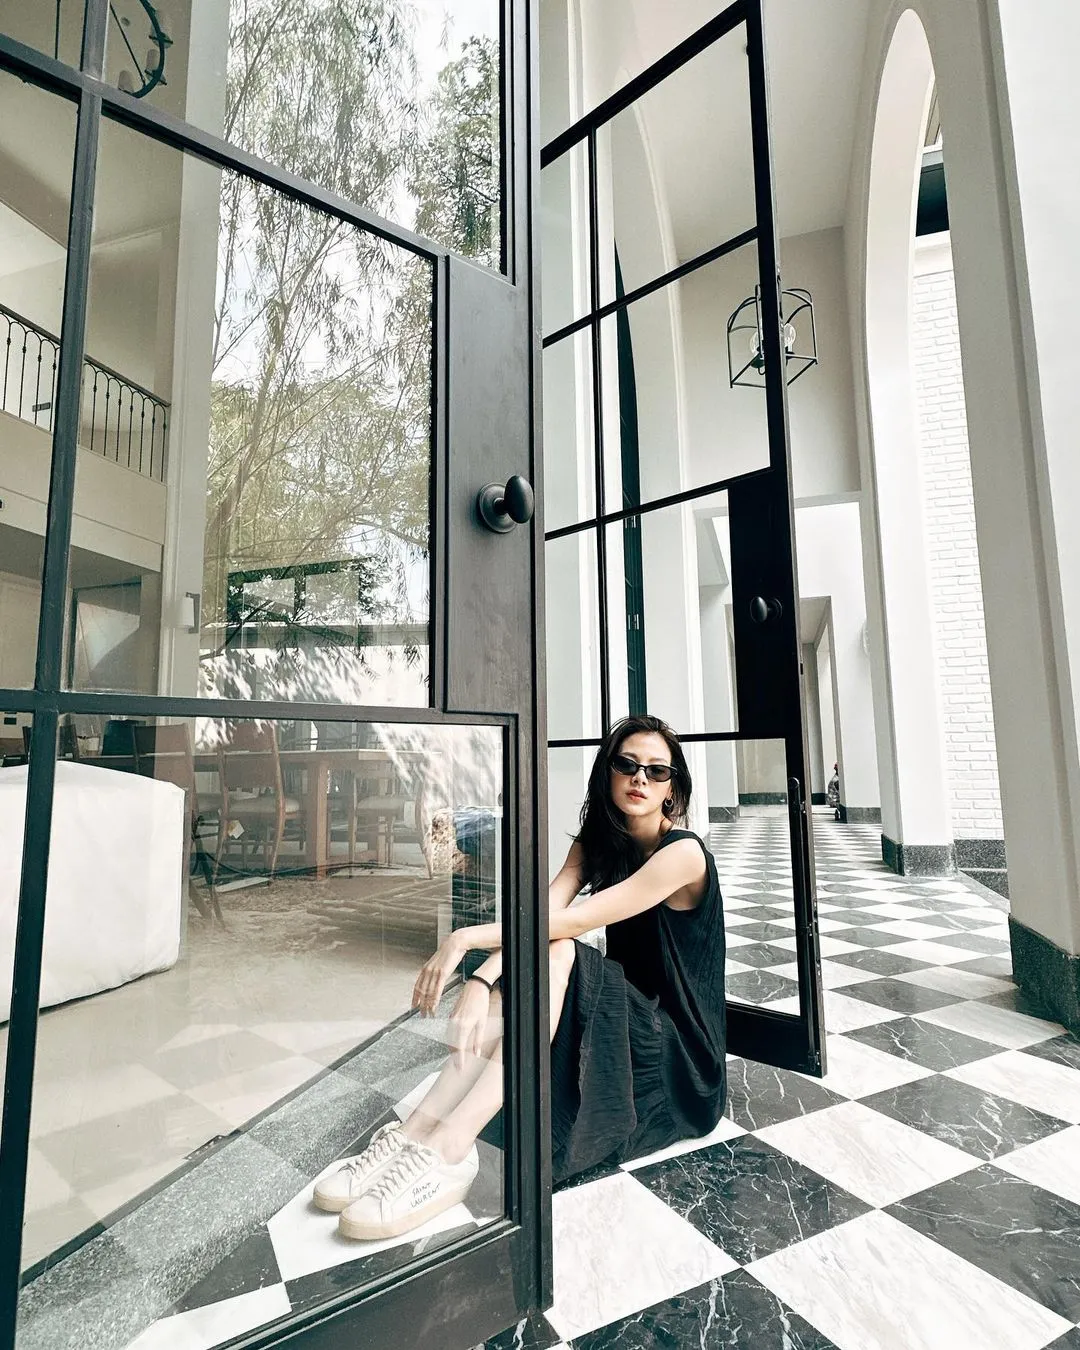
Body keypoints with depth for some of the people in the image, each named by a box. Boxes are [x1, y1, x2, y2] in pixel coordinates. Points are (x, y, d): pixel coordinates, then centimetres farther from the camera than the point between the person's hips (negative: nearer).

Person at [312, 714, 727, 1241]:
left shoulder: (684, 852, -18)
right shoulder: (593, 844, 3)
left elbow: (572, 920, -27)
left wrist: (466, 937, -27)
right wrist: (482, 980, -31)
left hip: (678, 1056, -5)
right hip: (622, 1023, 5)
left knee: (554, 953, -29)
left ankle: (448, 1146, -35)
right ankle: (421, 1129, -26)